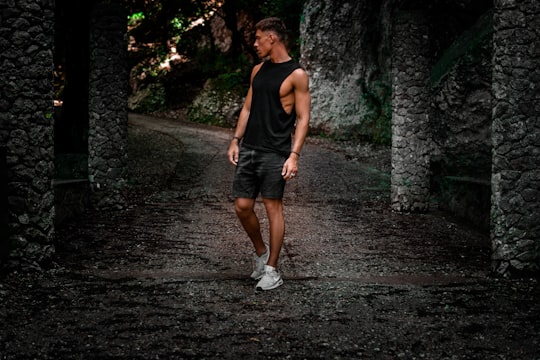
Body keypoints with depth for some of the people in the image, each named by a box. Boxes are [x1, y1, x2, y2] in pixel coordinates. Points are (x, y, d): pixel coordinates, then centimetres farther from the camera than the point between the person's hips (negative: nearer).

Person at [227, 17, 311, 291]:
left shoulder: (296, 74, -7)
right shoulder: (258, 70, 13)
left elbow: (303, 118, -9)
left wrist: (294, 155, -17)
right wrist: (236, 140, 11)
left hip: (275, 152, -6)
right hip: (248, 149, 6)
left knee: (273, 207, -1)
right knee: (242, 206, 5)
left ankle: (272, 270, 10)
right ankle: (260, 251, 29)